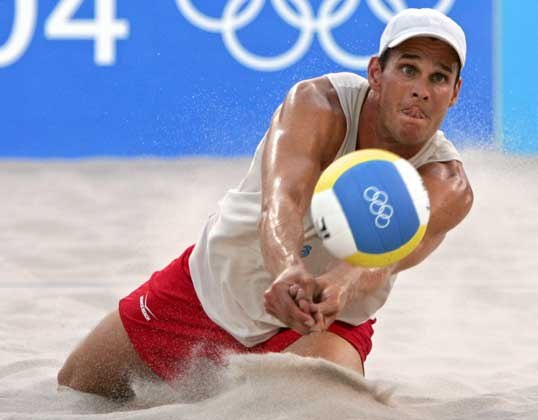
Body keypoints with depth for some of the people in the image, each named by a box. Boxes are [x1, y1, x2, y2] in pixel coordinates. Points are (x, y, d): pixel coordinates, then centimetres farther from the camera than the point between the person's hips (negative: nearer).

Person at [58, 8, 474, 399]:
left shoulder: (447, 187, -28)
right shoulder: (318, 105, -29)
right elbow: (281, 202, -48)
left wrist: (339, 288, -72)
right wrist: (287, 271, -70)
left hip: (329, 320, 0)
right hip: (213, 282, 1)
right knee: (75, 386, 8)